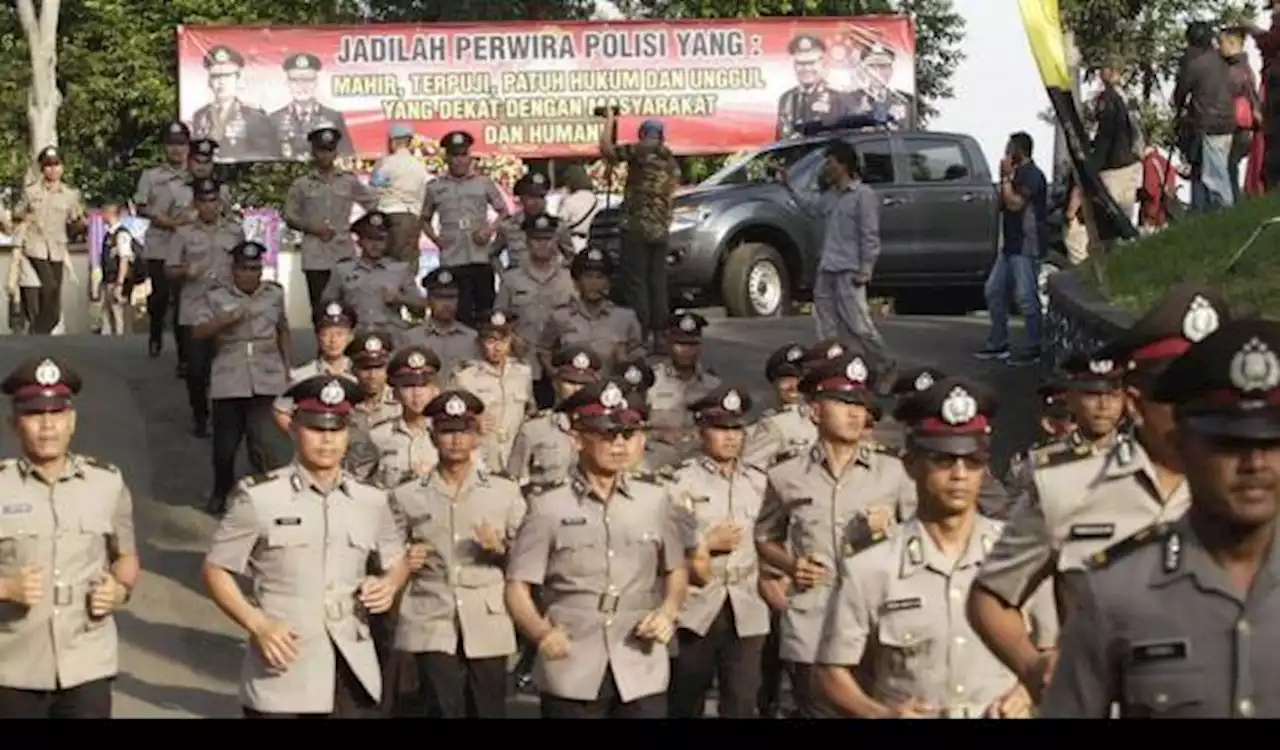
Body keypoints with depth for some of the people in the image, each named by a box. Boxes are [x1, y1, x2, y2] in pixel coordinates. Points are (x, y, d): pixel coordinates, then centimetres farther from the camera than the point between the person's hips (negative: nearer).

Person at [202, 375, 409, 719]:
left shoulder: (371, 502, 8)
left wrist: (388, 585, 1)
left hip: (353, 675, 4)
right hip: (281, 675, -4)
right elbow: (216, 570, 1)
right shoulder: (258, 497, -5)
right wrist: (256, 623, -13)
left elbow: (397, 560, 24)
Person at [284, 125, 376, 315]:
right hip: (315, 256, 0)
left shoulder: (349, 181, 6)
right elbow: (290, 217, 7)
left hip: (344, 253, 0)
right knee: (319, 307, 1)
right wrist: (311, 227, -9)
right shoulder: (301, 184, 5)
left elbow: (373, 206, 14)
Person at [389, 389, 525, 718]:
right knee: (445, 711, -9)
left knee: (488, 711, 2)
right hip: (432, 625, 0)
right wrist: (404, 563, -7)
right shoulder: (406, 496, 10)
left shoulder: (506, 491, 9)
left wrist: (500, 549, -11)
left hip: (488, 625, 1)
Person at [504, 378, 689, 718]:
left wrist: (668, 611, -1)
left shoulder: (655, 501, 8)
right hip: (572, 672, -1)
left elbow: (676, 571, 19)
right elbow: (517, 588, -1)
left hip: (642, 672, 2)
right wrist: (541, 632, -19)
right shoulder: (549, 508, 1)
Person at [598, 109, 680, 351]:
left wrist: (610, 119, 5)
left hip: (637, 227, -7)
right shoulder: (672, 162, 16)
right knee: (658, 284, 9)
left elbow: (606, 149, -7)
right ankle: (658, 337, 10)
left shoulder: (642, 152, -7)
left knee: (636, 283, -5)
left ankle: (641, 337, -10)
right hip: (661, 230, 7)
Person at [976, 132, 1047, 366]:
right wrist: (1005, 178, 7)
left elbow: (1014, 203, -22)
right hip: (1011, 245, 10)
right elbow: (1002, 205, 17)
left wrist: (1006, 177, -12)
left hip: (1026, 247, -10)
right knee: (993, 291, 10)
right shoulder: (1017, 174, 18)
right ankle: (998, 344, 16)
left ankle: (1035, 349, -3)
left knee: (1026, 297, -9)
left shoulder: (1032, 174, -12)